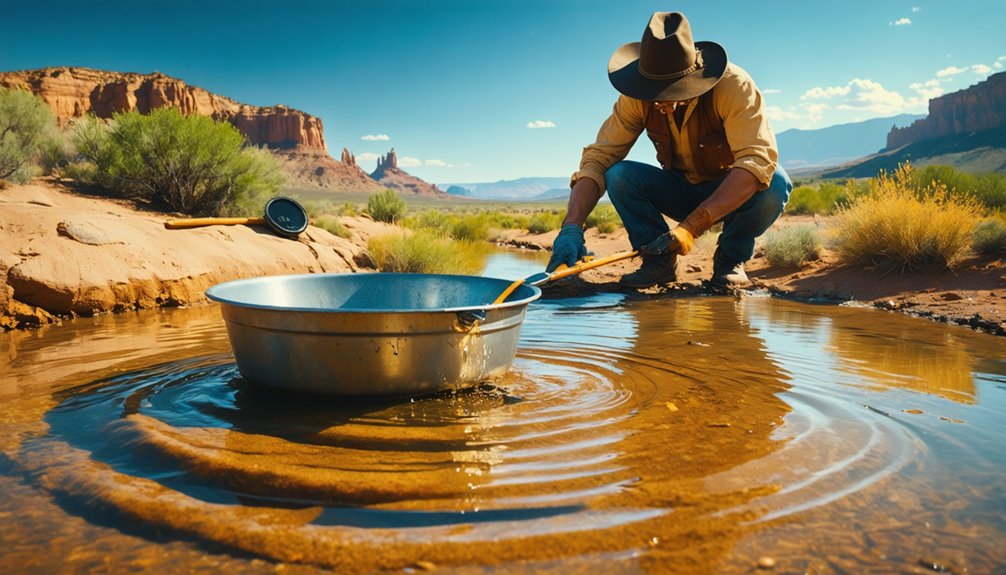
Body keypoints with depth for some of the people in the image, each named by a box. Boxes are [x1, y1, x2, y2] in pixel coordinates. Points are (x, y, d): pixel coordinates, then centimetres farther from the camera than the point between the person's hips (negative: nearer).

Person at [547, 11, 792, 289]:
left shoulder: (734, 85, -28)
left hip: (737, 194, -2)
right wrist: (572, 227, -38)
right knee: (619, 175, -24)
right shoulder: (636, 98, -19)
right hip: (682, 191, 2)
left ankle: (731, 257, -7)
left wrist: (691, 226, -48)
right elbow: (598, 157, -21)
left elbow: (759, 161, -38)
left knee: (775, 182, -34)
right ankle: (660, 260, -7)